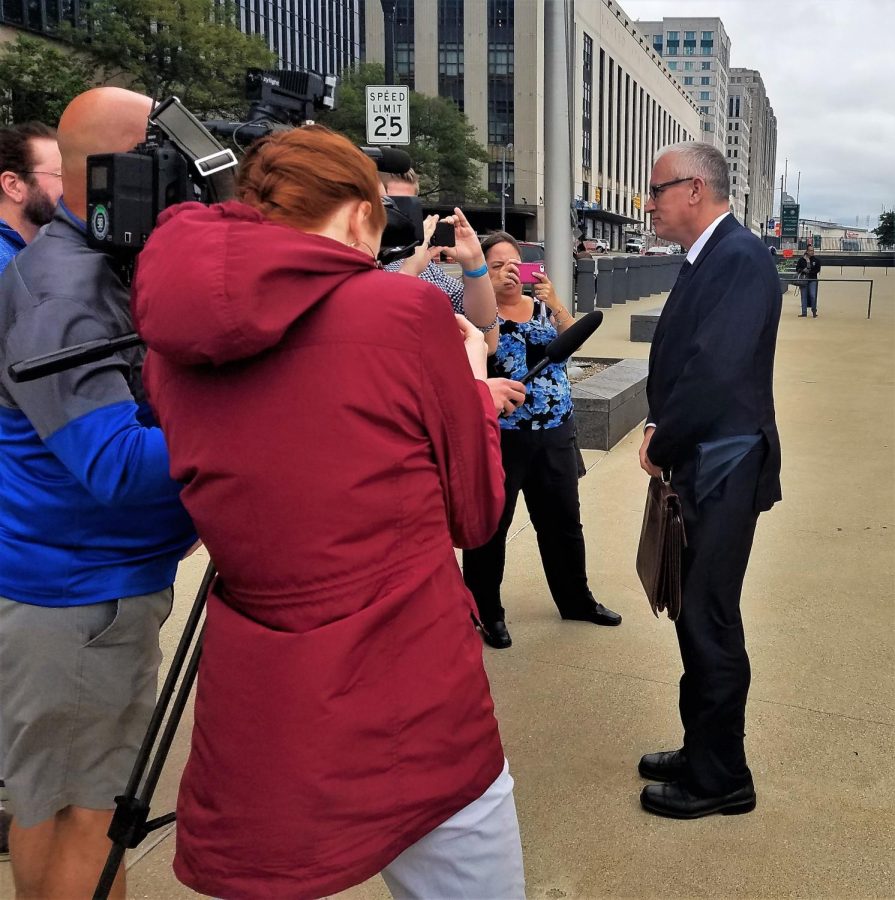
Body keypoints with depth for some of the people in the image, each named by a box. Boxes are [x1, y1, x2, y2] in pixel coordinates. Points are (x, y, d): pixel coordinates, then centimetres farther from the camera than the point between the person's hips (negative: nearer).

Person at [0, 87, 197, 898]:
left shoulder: (113, 267, 8)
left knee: (65, 800, 21)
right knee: (81, 809, 5)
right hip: (74, 594, -9)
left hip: (107, 580, 9)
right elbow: (116, 463, -31)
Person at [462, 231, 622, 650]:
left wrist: (554, 302, -19)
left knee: (563, 520, 15)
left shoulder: (542, 306, 9)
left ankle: (576, 599, 32)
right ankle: (487, 612, 18)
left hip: (554, 434, 5)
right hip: (500, 437, -4)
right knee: (490, 525, 4)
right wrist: (493, 292, -30)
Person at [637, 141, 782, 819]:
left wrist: (662, 442, -12)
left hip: (725, 469, -9)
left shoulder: (742, 257, -16)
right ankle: (704, 754, 32)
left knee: (710, 623, 1)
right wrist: (660, 429, -1)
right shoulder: (708, 259, 13)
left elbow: (717, 368, -24)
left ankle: (720, 778, 18)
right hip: (700, 464, 9)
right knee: (700, 617, 17)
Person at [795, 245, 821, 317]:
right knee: (804, 296, 6)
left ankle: (814, 311, 8)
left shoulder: (816, 260, -1)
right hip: (803, 279, 1)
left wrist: (809, 271, -14)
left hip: (813, 280, -1)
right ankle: (804, 312, 14)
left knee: (813, 295, -8)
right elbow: (797, 269, 3)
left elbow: (817, 269, -3)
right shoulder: (801, 259, -1)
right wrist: (803, 270, -15)